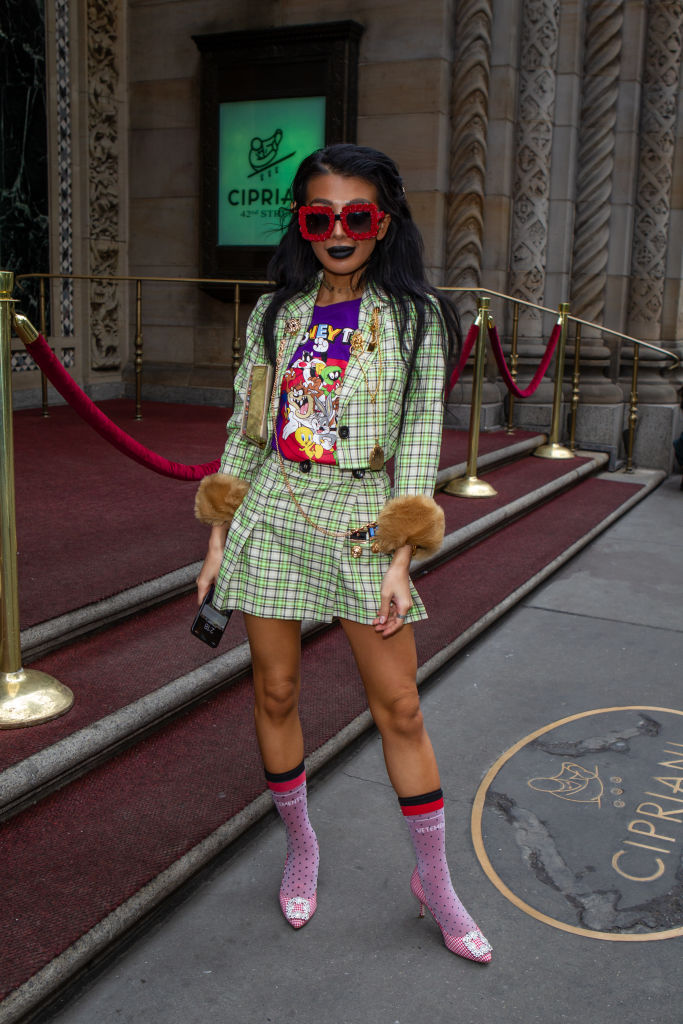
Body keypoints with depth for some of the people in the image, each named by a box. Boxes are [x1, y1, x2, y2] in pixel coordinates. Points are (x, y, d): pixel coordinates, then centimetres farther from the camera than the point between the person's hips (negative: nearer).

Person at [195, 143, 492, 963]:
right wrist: (218, 542, 6)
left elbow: (420, 437, -5)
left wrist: (400, 561, -11)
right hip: (272, 516, 3)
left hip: (360, 521, -2)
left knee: (398, 706, 2)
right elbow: (245, 428, 9)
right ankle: (299, 845, 32)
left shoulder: (414, 316, -1)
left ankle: (433, 877, 20)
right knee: (275, 690, 8)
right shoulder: (276, 314, 8)